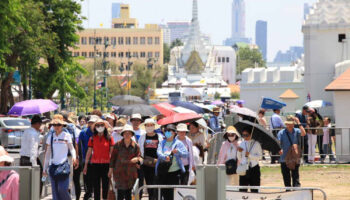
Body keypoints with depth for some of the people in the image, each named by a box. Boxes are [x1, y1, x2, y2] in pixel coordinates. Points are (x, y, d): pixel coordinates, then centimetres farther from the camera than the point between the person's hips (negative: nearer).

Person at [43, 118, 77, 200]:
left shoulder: (66, 135, 1)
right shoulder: (51, 137, 10)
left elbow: (71, 148, 5)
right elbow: (48, 153, 15)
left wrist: (74, 156, -18)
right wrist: (45, 168, 15)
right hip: (53, 165, 3)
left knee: (62, 189, -13)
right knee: (55, 190, 1)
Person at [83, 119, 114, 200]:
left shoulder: (109, 138, 2)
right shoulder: (92, 139, 5)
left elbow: (112, 152, 3)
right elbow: (89, 152, 6)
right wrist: (86, 165, 4)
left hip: (106, 164, -1)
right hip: (95, 164, 1)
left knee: (106, 184, 1)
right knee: (96, 185, 4)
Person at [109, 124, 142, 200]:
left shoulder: (135, 146, 3)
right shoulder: (117, 145, 0)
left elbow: (139, 157, 4)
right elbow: (113, 157, 5)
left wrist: (137, 159, -20)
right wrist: (111, 169, 4)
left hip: (131, 173, 2)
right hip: (119, 172, -2)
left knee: (128, 193, 4)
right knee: (121, 192, -8)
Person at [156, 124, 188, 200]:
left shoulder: (178, 143, 7)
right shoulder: (162, 143, 15)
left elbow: (186, 154, -1)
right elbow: (159, 152, -2)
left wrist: (178, 151, -21)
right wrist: (165, 157, -24)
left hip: (174, 171, -3)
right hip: (162, 171, 3)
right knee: (163, 191, 4)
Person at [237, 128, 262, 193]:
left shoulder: (256, 144, 1)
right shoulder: (242, 144, 10)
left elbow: (259, 156, -5)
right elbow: (239, 158, 12)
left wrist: (249, 155, -15)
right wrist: (239, 152, -6)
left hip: (254, 168, -3)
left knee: (254, 190, 1)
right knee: (242, 190, -1)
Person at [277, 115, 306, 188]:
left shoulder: (297, 131, 3)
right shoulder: (281, 133, 1)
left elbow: (303, 133, -17)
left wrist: (298, 123, -19)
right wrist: (279, 149, -27)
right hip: (284, 159, 1)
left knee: (295, 176, -7)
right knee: (286, 178, 7)